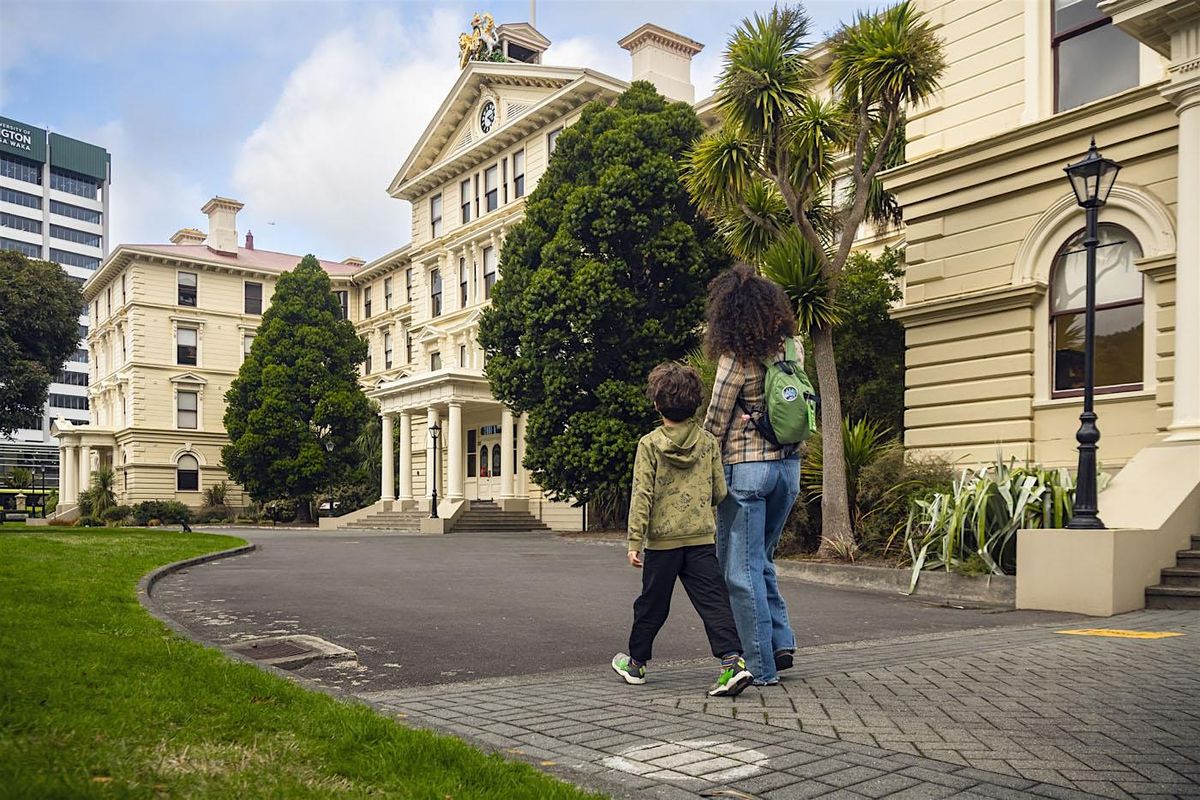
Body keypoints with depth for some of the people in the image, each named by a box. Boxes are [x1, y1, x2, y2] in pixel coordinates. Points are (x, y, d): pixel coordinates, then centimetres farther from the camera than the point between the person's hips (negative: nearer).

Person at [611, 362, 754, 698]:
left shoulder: (649, 444, -7)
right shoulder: (709, 443, 2)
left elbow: (642, 495, -11)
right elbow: (720, 492, 5)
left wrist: (634, 541, -8)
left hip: (662, 540, -2)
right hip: (702, 537, 2)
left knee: (652, 604, 12)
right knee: (713, 601, 0)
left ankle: (635, 663, 26)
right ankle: (732, 661, -14)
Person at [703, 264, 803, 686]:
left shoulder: (737, 360, -14)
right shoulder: (793, 348, 4)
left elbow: (715, 424, -7)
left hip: (745, 467, -7)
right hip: (788, 465, 7)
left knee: (741, 569, 4)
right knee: (761, 560, 23)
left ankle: (761, 666, 9)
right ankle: (781, 642, 16)